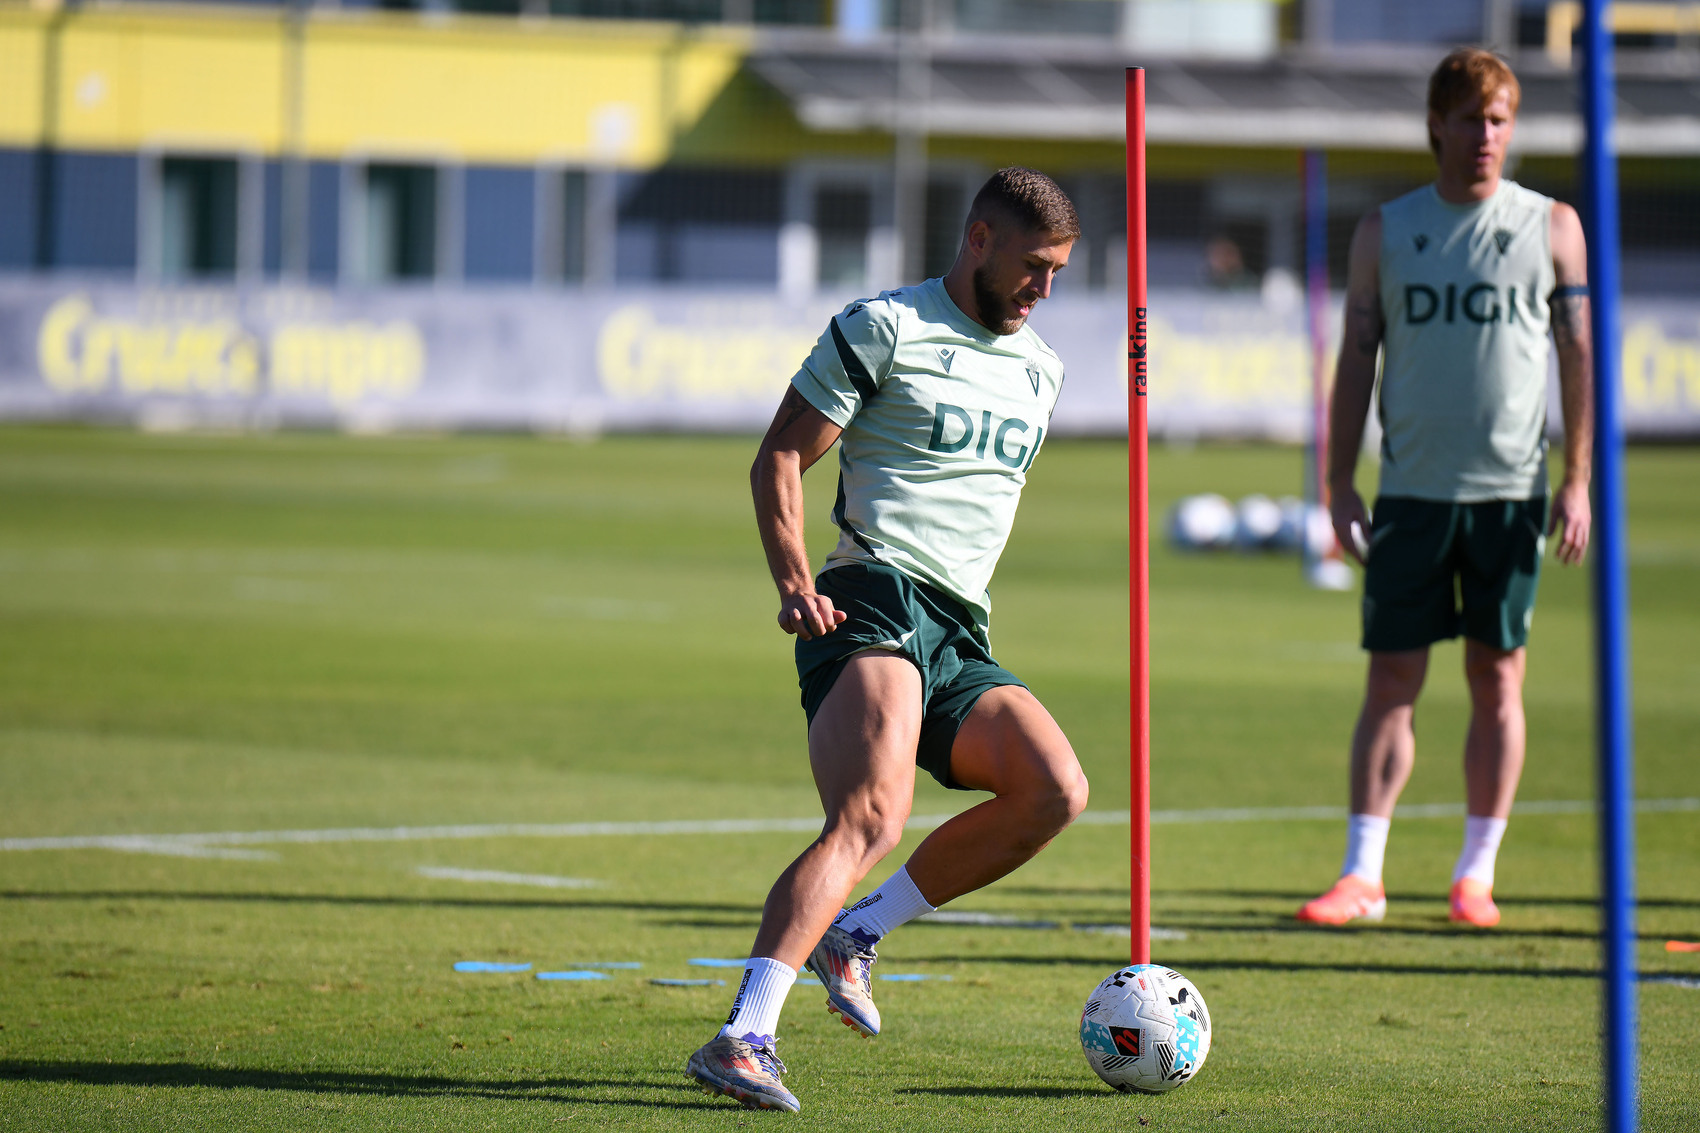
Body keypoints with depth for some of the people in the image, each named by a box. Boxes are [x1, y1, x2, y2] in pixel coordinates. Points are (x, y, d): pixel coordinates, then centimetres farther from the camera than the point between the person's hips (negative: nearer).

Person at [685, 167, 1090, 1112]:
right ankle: (743, 1039, -35)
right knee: (872, 821, -27)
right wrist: (795, 582, -14)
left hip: (960, 642, 7)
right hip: (872, 601, -7)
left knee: (1056, 791, -15)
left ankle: (855, 932, 1)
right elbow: (780, 456, -2)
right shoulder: (884, 328, 0)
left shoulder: (1039, 371, 21)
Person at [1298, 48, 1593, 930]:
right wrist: (1339, 485, 2)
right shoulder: (1385, 232, 7)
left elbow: (1579, 354, 4)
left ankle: (1477, 873, 10)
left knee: (1497, 680, 2)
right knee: (1391, 679, -2)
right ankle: (1362, 873, 0)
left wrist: (1576, 480, -3)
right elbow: (1356, 360, 8)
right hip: (1411, 488, 0)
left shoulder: (1551, 227, 5)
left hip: (1510, 490, 0)